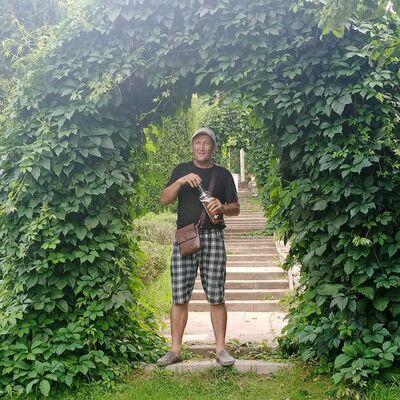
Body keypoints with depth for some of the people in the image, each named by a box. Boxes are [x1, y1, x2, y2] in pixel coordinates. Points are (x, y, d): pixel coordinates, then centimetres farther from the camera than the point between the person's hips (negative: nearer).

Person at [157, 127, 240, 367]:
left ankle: (221, 349, 8)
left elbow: (236, 209, 12)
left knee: (216, 297, 0)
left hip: (213, 238, -1)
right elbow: (164, 199, 2)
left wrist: (222, 207, -10)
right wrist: (181, 181, -13)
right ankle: (175, 350, 10)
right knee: (179, 297, 2)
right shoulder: (182, 170, 13)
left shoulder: (223, 174, 11)